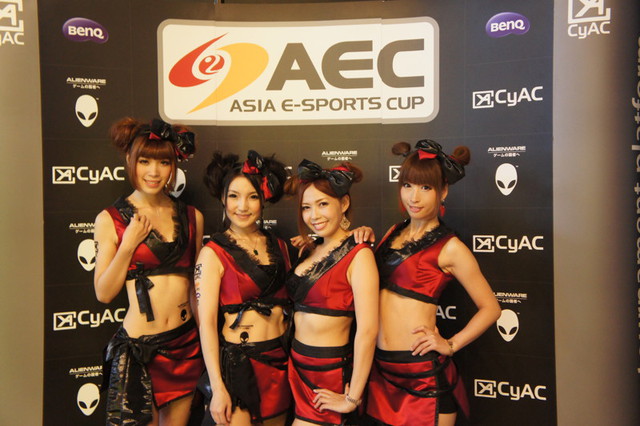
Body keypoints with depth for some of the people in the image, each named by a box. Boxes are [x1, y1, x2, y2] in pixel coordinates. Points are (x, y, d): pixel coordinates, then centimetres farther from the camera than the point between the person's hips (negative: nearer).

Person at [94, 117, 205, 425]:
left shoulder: (191, 217, 4)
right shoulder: (111, 219, -3)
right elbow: (104, 293, -3)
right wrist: (129, 244, -13)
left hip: (186, 342, 3)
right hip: (139, 345, -3)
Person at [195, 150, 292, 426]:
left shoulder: (278, 246, 7)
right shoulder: (213, 253, -8)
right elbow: (206, 322, -11)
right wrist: (217, 388, -15)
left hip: (279, 361, 5)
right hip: (237, 362, -5)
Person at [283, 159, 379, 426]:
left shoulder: (358, 255, -17)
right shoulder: (310, 249, 6)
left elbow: (367, 331, -21)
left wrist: (352, 398, -18)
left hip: (330, 372, -7)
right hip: (298, 366, 7)